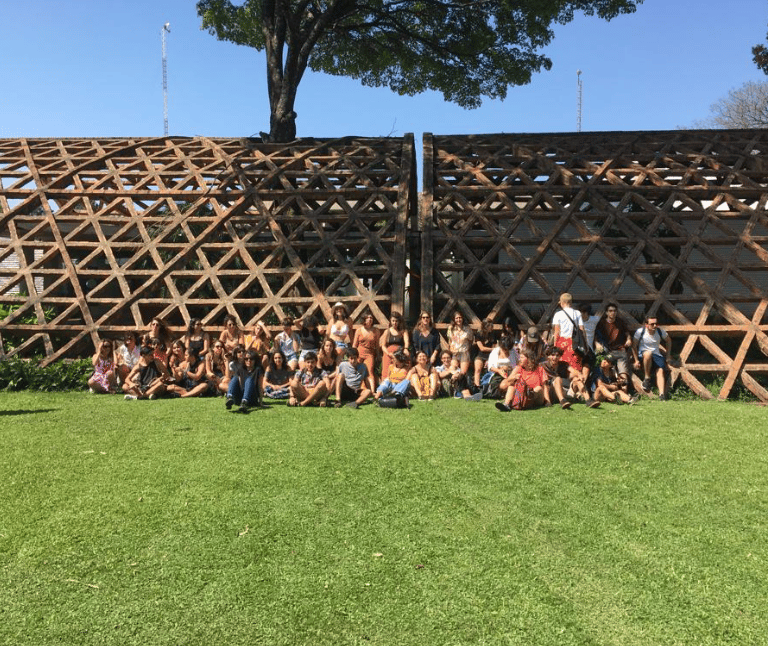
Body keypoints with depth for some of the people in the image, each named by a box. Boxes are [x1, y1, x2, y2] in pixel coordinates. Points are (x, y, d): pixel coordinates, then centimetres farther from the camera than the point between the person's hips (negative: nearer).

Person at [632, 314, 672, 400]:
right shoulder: (640, 331, -11)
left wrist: (667, 355, 13)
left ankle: (662, 394, -30)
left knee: (660, 370, -24)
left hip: (657, 355, 3)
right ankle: (647, 379, -24)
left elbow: (669, 341, 18)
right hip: (642, 355, -3)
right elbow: (634, 346, -2)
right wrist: (636, 360, -7)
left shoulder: (660, 331, -1)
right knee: (648, 353, -39)